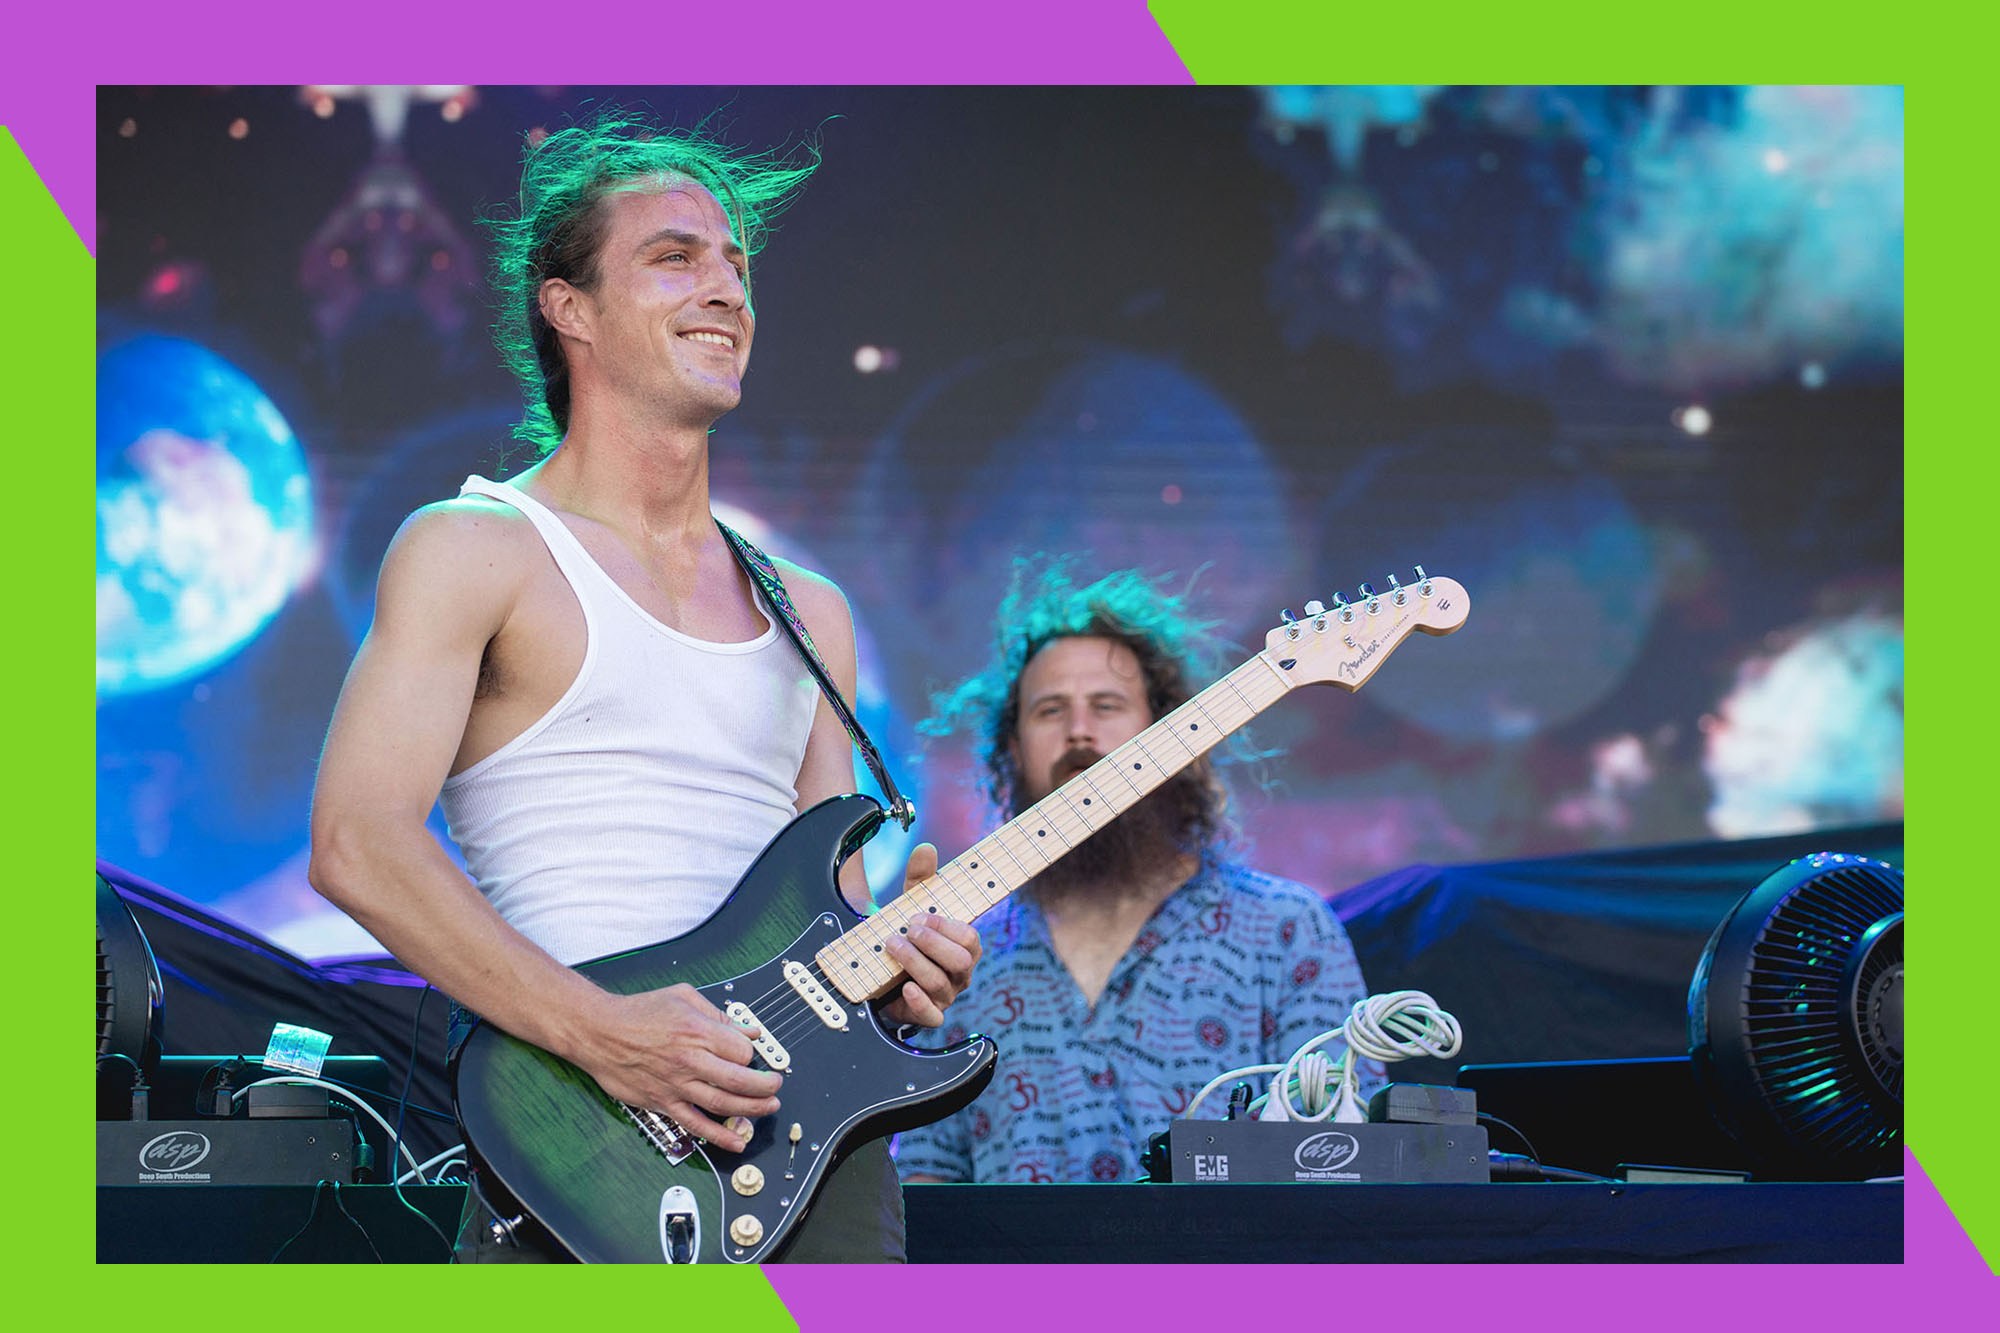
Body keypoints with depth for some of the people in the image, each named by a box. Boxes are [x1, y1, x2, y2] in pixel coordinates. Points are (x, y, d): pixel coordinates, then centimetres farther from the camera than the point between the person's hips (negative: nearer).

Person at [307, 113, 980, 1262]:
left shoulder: (810, 613, 19)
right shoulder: (476, 551, 1)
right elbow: (357, 843, -10)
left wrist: (892, 962, -1)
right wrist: (601, 1032, -18)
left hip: (815, 1125, 5)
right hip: (584, 1146, -5)